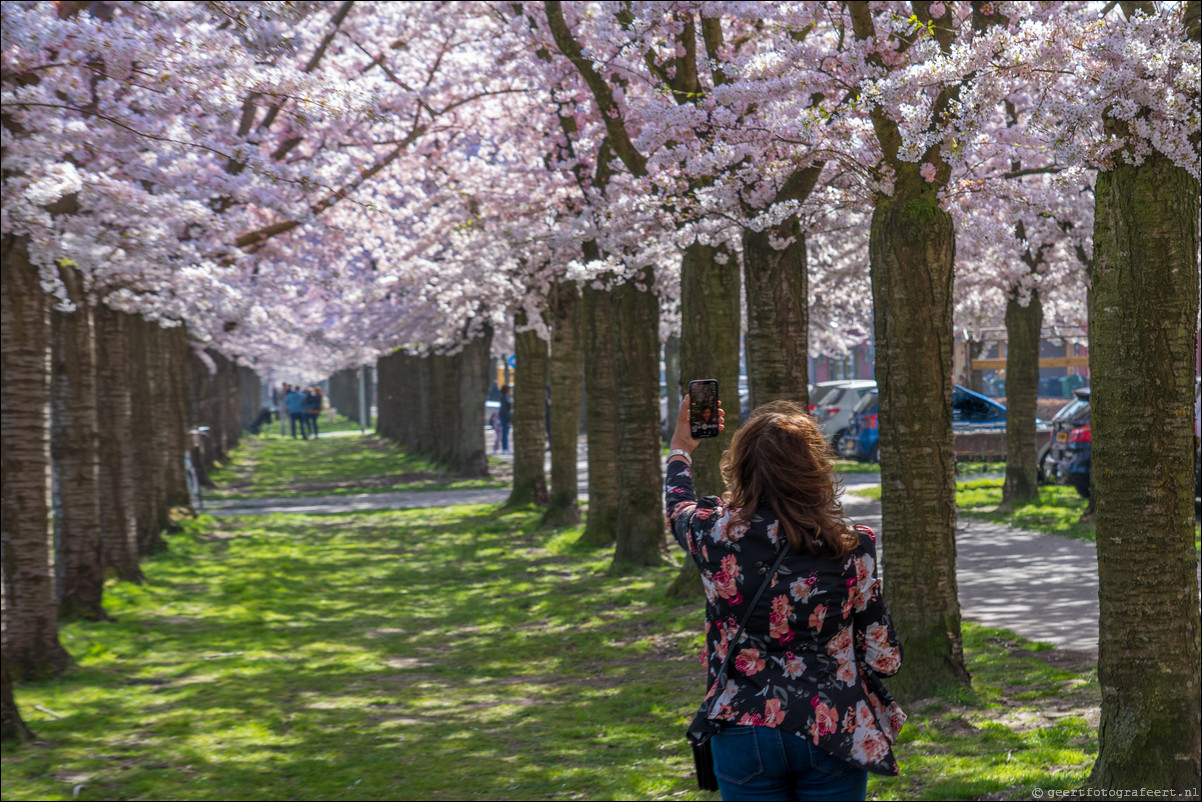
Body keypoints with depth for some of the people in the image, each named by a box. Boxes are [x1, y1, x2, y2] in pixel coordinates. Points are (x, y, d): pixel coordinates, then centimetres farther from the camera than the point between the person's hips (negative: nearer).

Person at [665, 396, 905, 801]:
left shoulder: (717, 535, -8)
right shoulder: (851, 548, -10)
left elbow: (679, 507, 19)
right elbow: (885, 659, -4)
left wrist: (680, 449, 38)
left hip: (743, 734, 1)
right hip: (832, 736, -1)